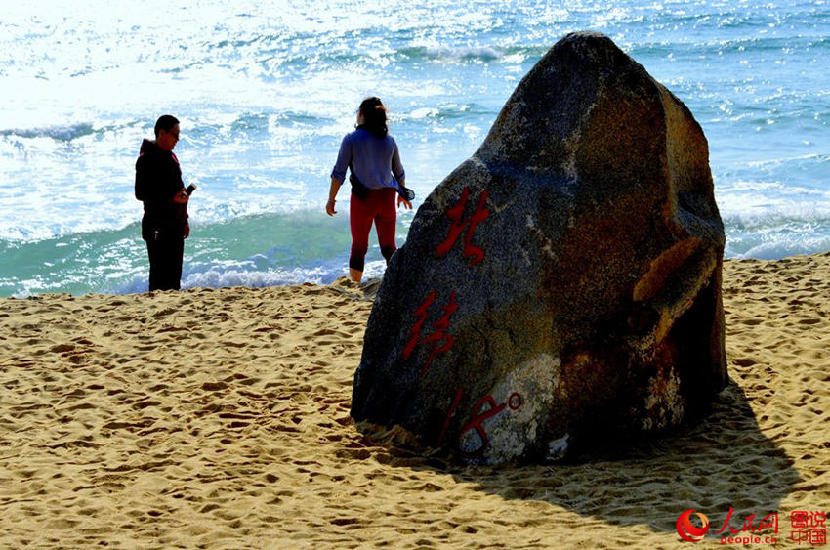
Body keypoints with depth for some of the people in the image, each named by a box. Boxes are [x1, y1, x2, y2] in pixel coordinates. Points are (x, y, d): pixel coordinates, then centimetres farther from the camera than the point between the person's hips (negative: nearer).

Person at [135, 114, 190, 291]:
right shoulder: (147, 159, -11)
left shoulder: (170, 156, 16)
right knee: (160, 274, -8)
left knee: (174, 274, 11)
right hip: (157, 226, -9)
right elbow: (141, 193, -16)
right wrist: (171, 198, -24)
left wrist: (184, 220, 22)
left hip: (175, 224, 9)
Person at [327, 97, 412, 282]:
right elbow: (399, 172, 16)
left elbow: (339, 173, -8)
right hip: (386, 197, 3)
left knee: (359, 247, 8)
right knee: (389, 246, 11)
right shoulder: (389, 140, 5)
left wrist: (331, 199, 0)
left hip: (363, 198, -3)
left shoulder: (351, 139, -6)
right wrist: (403, 194, 32)